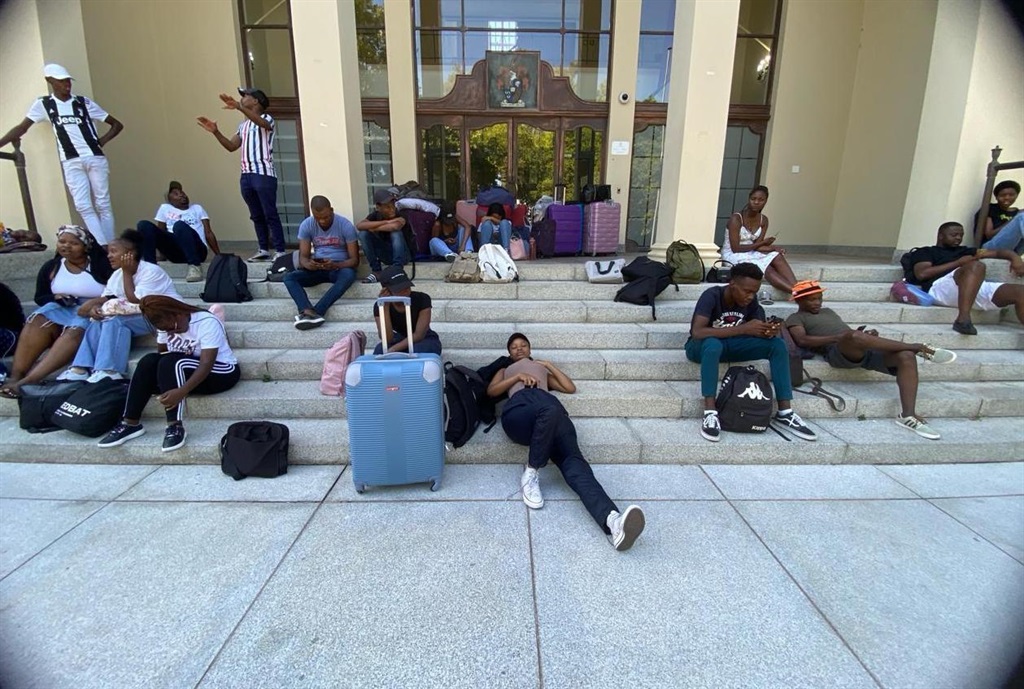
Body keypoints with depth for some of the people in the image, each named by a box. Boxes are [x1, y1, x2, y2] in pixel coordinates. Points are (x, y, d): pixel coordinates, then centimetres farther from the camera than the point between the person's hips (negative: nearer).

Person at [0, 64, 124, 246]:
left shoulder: (83, 102, 10)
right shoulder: (44, 104, 11)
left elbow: (117, 124, 13)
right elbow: (21, 128, 14)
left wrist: (102, 141, 1)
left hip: (95, 158, -1)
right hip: (71, 162, 1)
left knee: (103, 205, -3)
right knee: (83, 206, -11)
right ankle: (104, 247, -15)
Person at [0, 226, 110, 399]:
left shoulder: (101, 265, 0)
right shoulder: (51, 267, 11)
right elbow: (39, 298, 16)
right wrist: (56, 297, -7)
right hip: (60, 310, 4)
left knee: (75, 331, -37)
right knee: (37, 322, -30)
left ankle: (27, 381, -45)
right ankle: (14, 377, -37)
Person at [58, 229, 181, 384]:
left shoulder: (151, 271, -17)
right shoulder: (118, 274, 9)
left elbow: (135, 301, -21)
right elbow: (104, 298, 8)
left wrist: (127, 272, -15)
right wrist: (94, 306, -16)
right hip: (137, 315, 9)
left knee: (116, 320, -25)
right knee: (98, 321, -7)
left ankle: (108, 371, -25)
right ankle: (81, 369, -10)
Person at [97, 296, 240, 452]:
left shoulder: (207, 322, -22)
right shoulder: (167, 325, 1)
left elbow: (207, 363, -30)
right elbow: (161, 353, 0)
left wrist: (181, 392, -40)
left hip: (221, 373, -7)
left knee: (170, 362, -29)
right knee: (149, 361, -17)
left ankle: (175, 427, -31)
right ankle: (131, 423, -16)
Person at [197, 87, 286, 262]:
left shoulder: (267, 119, 1)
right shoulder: (243, 125, 24)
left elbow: (262, 123, -25)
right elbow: (231, 146, 22)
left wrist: (239, 107, -37)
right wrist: (215, 132, 9)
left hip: (263, 174, -8)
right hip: (247, 175, 8)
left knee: (270, 214, -10)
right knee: (257, 216, 7)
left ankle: (280, 251, -9)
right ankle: (263, 250, 11)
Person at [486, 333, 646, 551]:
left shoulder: (542, 370, 45)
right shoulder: (505, 371, 42)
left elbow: (570, 388, 30)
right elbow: (491, 391, 19)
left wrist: (549, 365, 31)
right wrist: (518, 376, 8)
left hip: (548, 404, 2)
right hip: (519, 408, -2)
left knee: (571, 457, -30)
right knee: (550, 410, -43)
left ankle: (611, 520, -54)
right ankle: (530, 473, -26)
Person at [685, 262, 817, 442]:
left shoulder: (751, 300, -7)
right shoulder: (712, 295, -25)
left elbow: (757, 332, -3)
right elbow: (697, 332, -37)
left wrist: (769, 332, -28)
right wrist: (744, 328, -39)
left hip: (730, 345, 6)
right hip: (702, 346, -5)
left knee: (777, 344, -15)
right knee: (713, 344, -41)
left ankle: (784, 413, -14)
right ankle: (710, 413, -39)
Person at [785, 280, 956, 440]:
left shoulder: (828, 312, 35)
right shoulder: (796, 318, 11)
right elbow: (803, 340, -8)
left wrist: (867, 334, 6)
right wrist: (838, 337, -17)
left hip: (864, 349, 7)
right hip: (837, 352, -7)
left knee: (906, 357, -18)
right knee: (855, 336, -39)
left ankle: (907, 415, -23)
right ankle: (916, 347, -22)